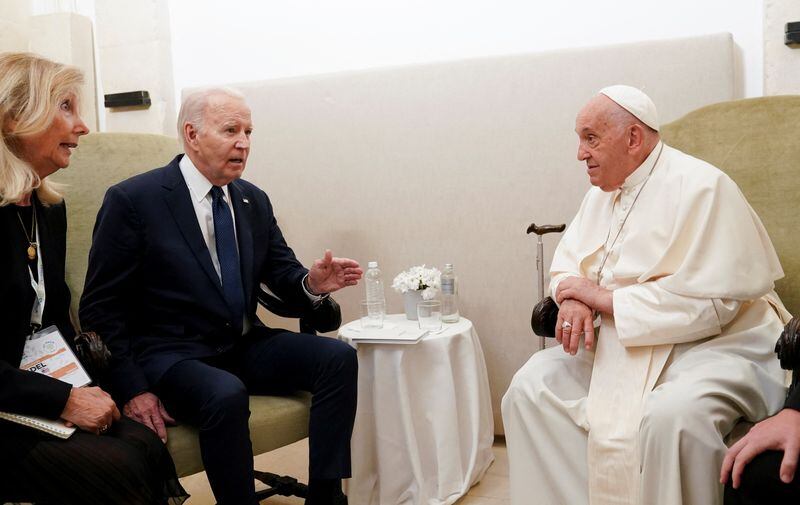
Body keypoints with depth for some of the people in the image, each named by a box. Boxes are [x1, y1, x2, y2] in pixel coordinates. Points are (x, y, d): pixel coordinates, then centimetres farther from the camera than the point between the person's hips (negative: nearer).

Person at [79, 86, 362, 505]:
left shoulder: (255, 201, 8)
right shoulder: (132, 200, -9)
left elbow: (281, 273, 11)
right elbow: (100, 309, -8)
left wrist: (312, 283, -14)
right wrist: (132, 390, -17)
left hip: (246, 346, 6)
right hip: (172, 356, -6)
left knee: (338, 357, -15)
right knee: (227, 394, -36)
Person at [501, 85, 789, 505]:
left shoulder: (700, 187, -15)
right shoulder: (601, 193, 11)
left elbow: (711, 301, -23)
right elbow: (565, 263, 14)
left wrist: (607, 297, -18)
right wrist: (574, 300, -11)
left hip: (712, 344, -7)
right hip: (625, 343, 8)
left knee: (670, 415, -37)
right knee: (530, 386, -8)